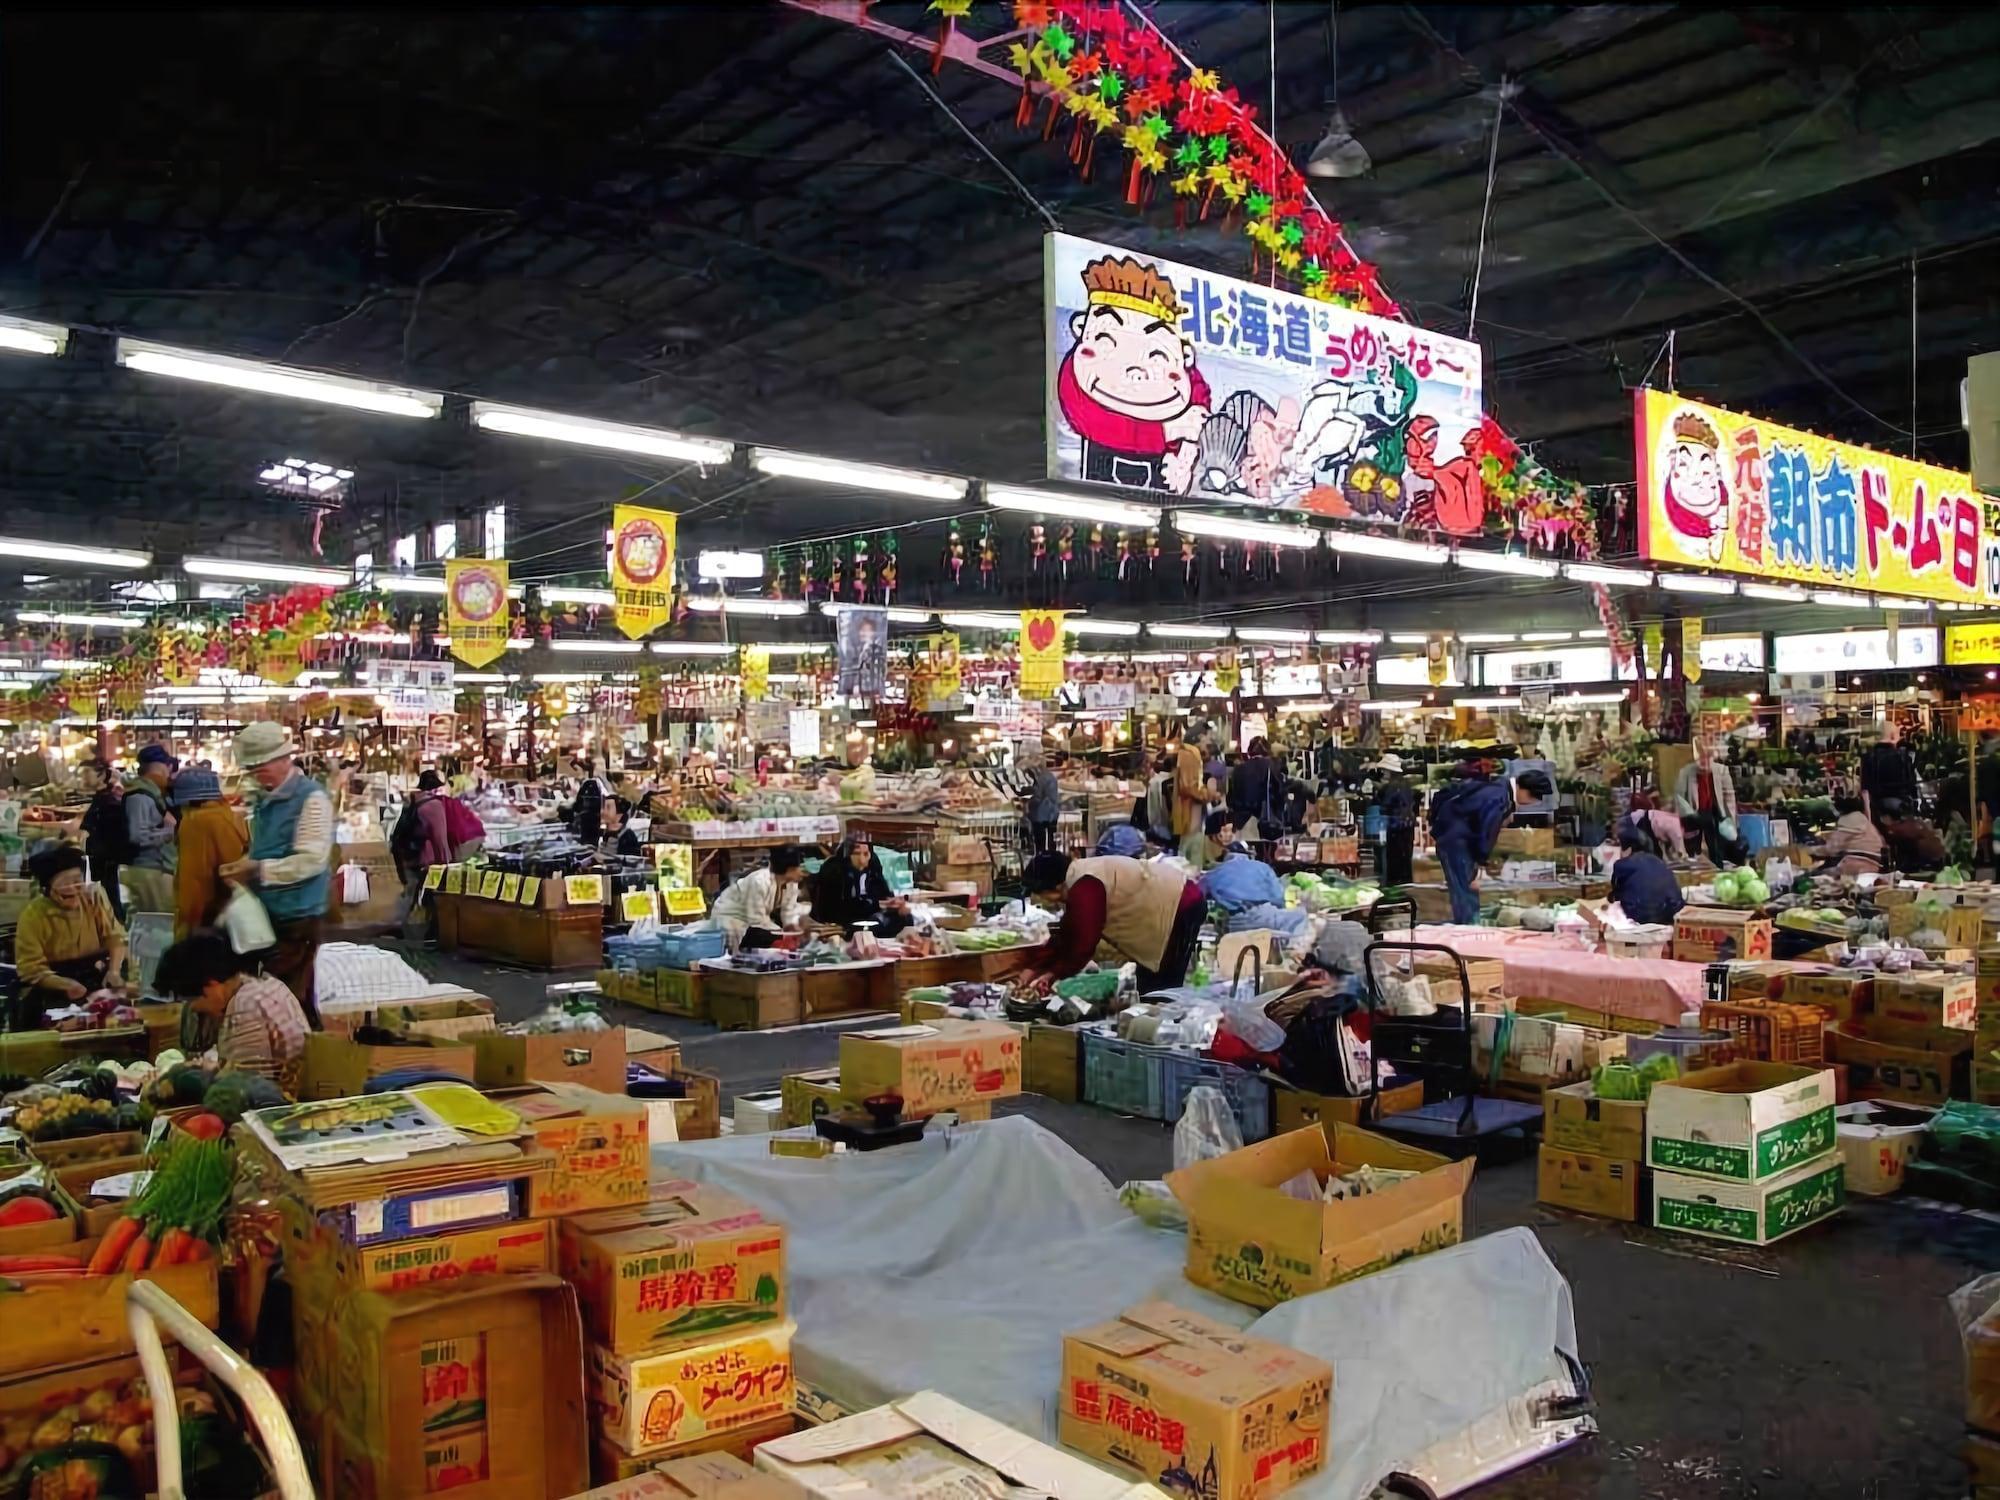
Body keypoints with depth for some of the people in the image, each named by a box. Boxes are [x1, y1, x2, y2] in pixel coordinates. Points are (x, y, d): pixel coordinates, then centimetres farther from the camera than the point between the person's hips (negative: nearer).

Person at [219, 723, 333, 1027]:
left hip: (297, 913, -9)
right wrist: (244, 866, 4)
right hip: (269, 911, 9)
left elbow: (311, 860, -21)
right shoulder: (265, 800, 13)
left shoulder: (311, 798, -14)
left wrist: (258, 870, -21)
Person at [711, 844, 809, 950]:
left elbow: (789, 913, -9)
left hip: (757, 919, 8)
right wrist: (785, 933, -30)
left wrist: (800, 920, -30)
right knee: (777, 940, -26)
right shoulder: (759, 882, -33)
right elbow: (757, 921, -29)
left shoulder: (791, 883, -10)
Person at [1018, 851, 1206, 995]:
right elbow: (1065, 934, 14)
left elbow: (1085, 942, -23)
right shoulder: (1077, 882, 8)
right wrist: (1036, 969, 12)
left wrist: (1054, 973, -11)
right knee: (1149, 989, 14)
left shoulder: (1085, 888, -25)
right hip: (1173, 904, 10)